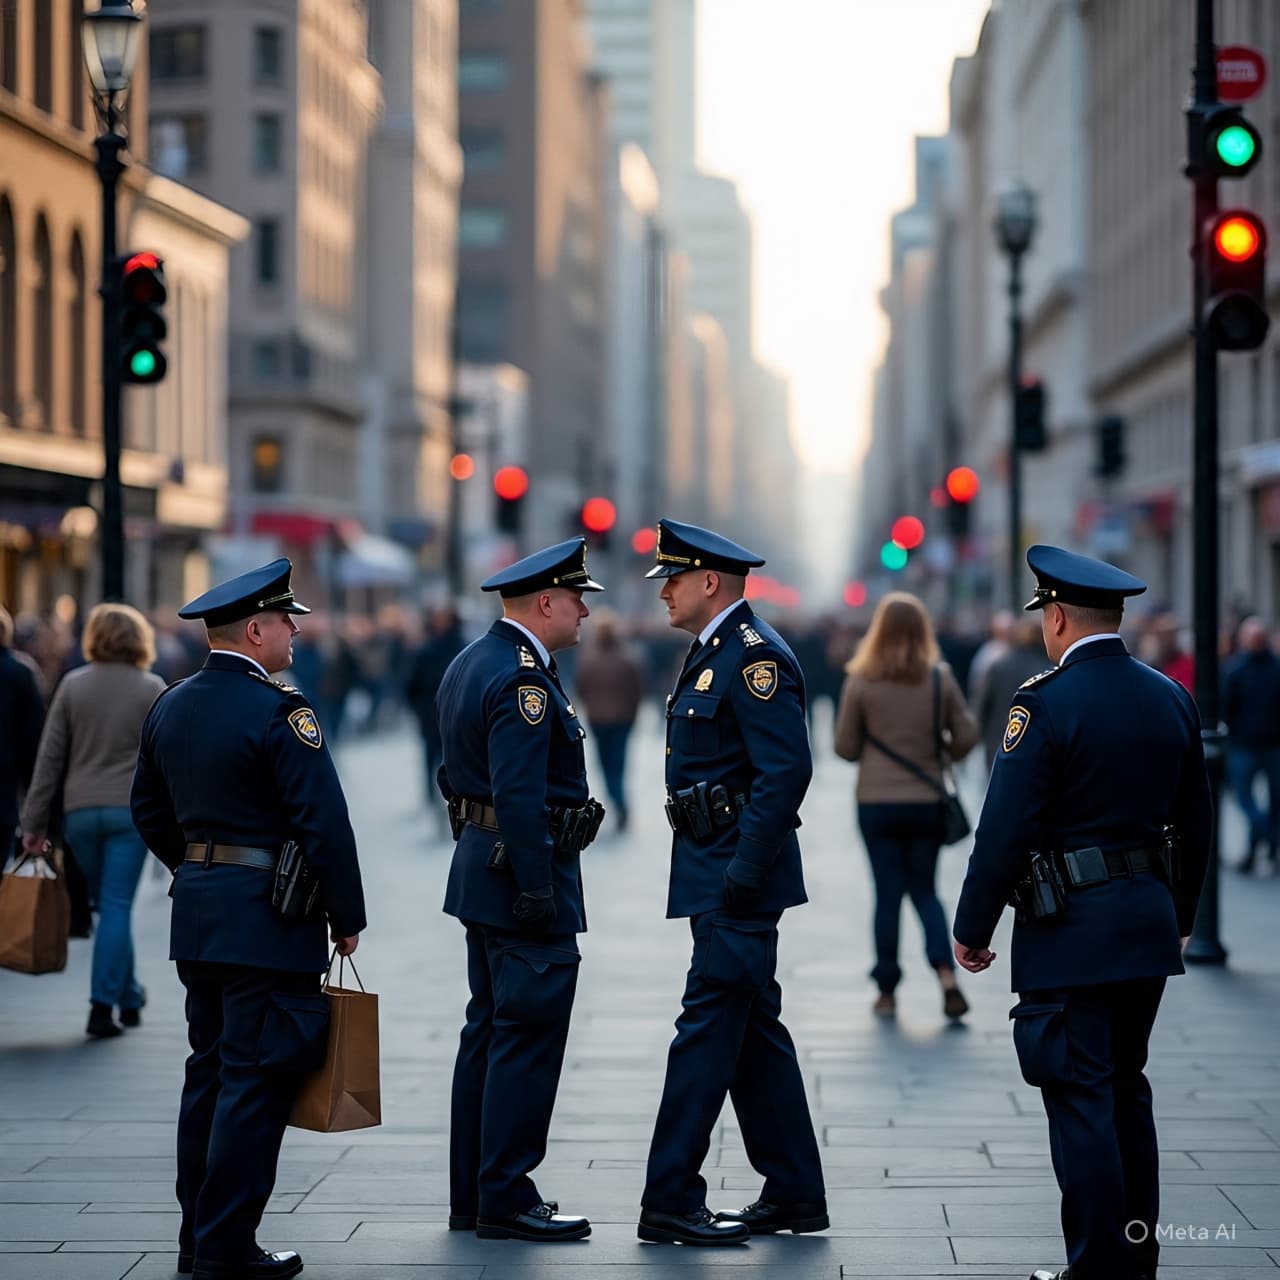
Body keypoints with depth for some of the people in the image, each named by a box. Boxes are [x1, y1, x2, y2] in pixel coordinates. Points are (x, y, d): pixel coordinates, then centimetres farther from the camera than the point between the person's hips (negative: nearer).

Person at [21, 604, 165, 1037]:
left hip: (81, 811, 2)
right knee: (117, 906, -1)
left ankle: (130, 997, 25)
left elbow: (50, 757, 2)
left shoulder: (73, 685, 2)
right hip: (132, 808, -2)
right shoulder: (152, 689, -1)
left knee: (109, 904, 15)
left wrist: (35, 822, 5)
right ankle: (103, 1006, -7)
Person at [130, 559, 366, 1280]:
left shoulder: (171, 707, 10)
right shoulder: (279, 711, -15)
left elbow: (149, 811, 19)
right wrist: (347, 916, -7)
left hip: (197, 918, 8)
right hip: (270, 922, -8)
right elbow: (325, 822, -16)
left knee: (210, 1072, 14)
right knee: (256, 1082, -4)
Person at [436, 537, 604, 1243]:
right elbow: (519, 798, -24)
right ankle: (506, 1199, -2)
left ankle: (472, 1195, 19)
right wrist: (537, 894, -23)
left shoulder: (470, 663, 14)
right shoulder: (522, 680, -18)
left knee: (489, 1033, 14)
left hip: (481, 867, 11)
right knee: (527, 1039, -5)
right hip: (527, 871, -11)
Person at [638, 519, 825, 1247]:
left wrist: (743, 874, -22)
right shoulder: (714, 653, 17)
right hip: (715, 877, 11)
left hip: (739, 879, -11)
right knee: (753, 1032, 12)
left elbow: (788, 769, -22)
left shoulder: (755, 654, -15)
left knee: (708, 1029, -7)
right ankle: (795, 1196, 18)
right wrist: (719, 876, 17)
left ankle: (671, 1199, -4)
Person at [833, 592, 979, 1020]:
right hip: (926, 803, 1)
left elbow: (845, 748, -3)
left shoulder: (860, 681, -8)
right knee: (924, 891, 13)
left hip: (876, 803, -1)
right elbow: (966, 737, 0)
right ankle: (946, 974, -7)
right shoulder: (940, 679, -5)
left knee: (888, 894, 8)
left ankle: (887, 991, 11)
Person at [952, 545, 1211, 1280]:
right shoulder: (1172, 699, 7)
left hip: (1071, 930, -7)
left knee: (1081, 1099, -1)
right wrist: (1181, 916, 25)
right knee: (1127, 1089, 17)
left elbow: (1005, 831, -15)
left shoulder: (1046, 703, -14)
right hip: (1150, 925, 7)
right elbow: (1196, 824, 14)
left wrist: (973, 929, -5)